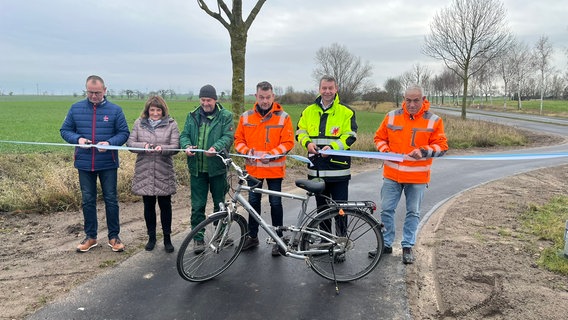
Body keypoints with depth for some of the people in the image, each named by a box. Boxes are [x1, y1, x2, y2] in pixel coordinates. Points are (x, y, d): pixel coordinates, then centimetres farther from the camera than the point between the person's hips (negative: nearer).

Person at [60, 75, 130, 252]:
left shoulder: (115, 110, -3)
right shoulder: (76, 108, 3)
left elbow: (124, 133, -2)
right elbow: (65, 130, 7)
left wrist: (109, 143, -19)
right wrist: (78, 138, -13)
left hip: (108, 164, -2)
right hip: (84, 164, 2)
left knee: (111, 199, 6)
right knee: (88, 200, 11)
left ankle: (114, 236, 19)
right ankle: (90, 236, 25)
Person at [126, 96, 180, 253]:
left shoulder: (171, 124, 0)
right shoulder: (139, 123, 6)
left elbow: (175, 146, -7)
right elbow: (130, 143, 3)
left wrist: (162, 148, -26)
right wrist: (143, 146, -17)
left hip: (164, 172, -2)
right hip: (144, 172, 2)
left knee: (165, 205, 6)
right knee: (148, 205, 12)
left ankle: (167, 238, 20)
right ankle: (151, 237, 27)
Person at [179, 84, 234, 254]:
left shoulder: (225, 116, -1)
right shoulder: (192, 116, 10)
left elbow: (228, 136, -10)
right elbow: (184, 135, 8)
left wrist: (216, 147, -29)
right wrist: (187, 146, -15)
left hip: (217, 168, -2)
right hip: (197, 168, 2)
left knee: (219, 203, 12)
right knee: (197, 205, 5)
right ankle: (198, 239, 15)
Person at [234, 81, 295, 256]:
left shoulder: (283, 117, -5)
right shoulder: (246, 117, 3)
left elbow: (288, 142, -7)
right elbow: (238, 139, 8)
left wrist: (271, 154, -19)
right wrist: (246, 151, -12)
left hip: (274, 168, -3)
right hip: (253, 168, 3)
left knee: (275, 203, 5)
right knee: (253, 202, 13)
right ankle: (252, 236, 29)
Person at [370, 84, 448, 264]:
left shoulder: (433, 120, -3)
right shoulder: (392, 116, 2)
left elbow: (442, 147, -3)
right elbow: (379, 137, 11)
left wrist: (424, 151, -20)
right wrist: (385, 150, -8)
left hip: (417, 177, -1)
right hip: (392, 175, 2)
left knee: (413, 213, 9)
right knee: (386, 210, 6)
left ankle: (408, 246, 24)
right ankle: (386, 244, 21)